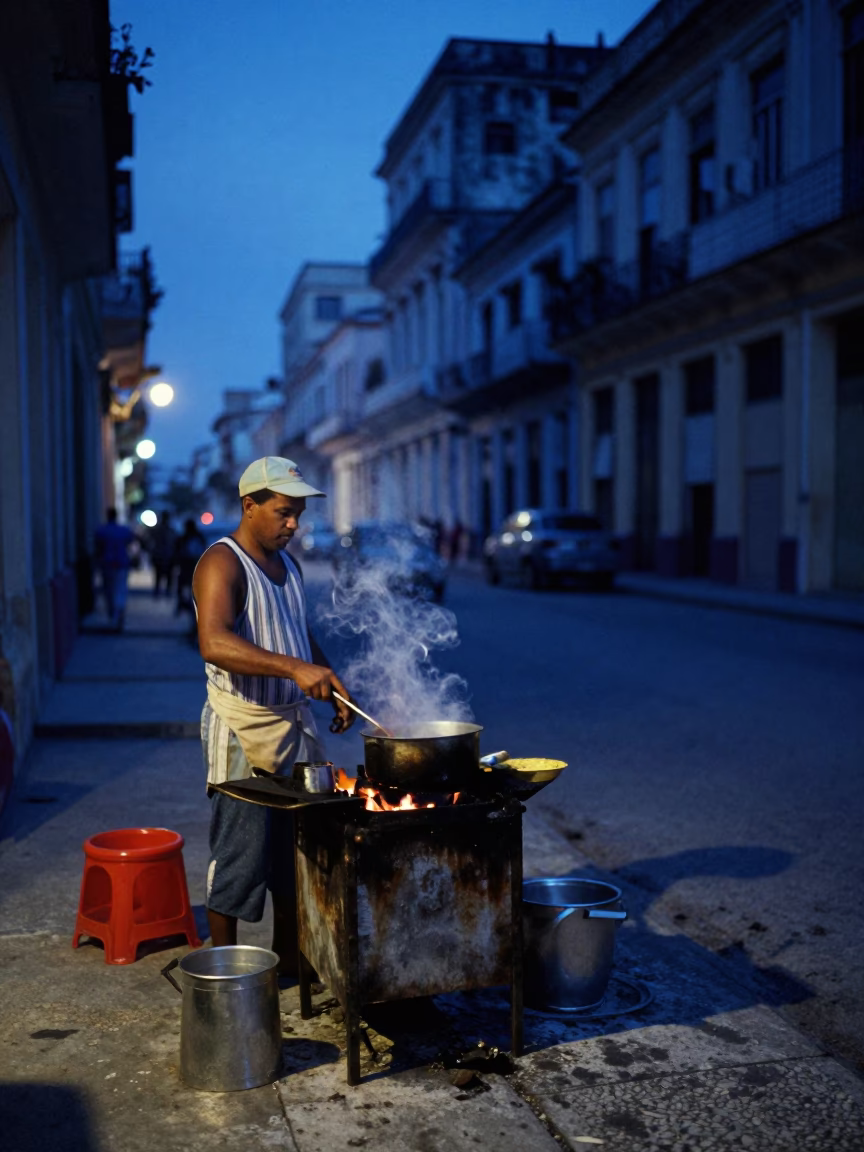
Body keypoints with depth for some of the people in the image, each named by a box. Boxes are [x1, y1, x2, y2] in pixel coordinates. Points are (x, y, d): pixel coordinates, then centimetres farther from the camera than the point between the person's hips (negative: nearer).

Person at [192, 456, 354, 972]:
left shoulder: (288, 564, 12)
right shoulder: (222, 563, -15)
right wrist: (294, 668, -41)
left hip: (295, 726, 8)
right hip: (243, 733, -8)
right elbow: (214, 643, -33)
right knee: (239, 857, 0)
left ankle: (290, 961, 30)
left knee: (297, 851, 15)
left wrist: (333, 687, 12)